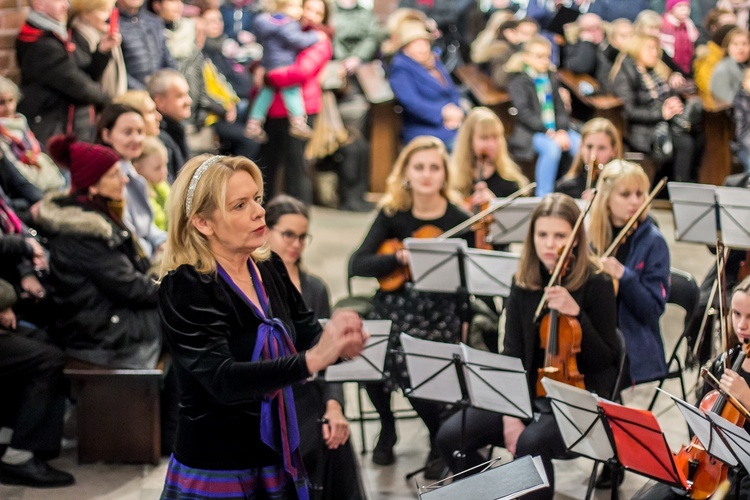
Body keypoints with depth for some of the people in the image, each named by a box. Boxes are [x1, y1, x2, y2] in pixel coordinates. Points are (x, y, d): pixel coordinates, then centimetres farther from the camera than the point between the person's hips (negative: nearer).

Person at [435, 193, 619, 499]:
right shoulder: (524, 283, 3)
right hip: (529, 393, 5)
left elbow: (604, 360, -10)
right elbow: (512, 353, 1)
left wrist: (576, 313, -25)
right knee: (451, 436, -15)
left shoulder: (597, 284, -10)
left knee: (531, 443, -35)